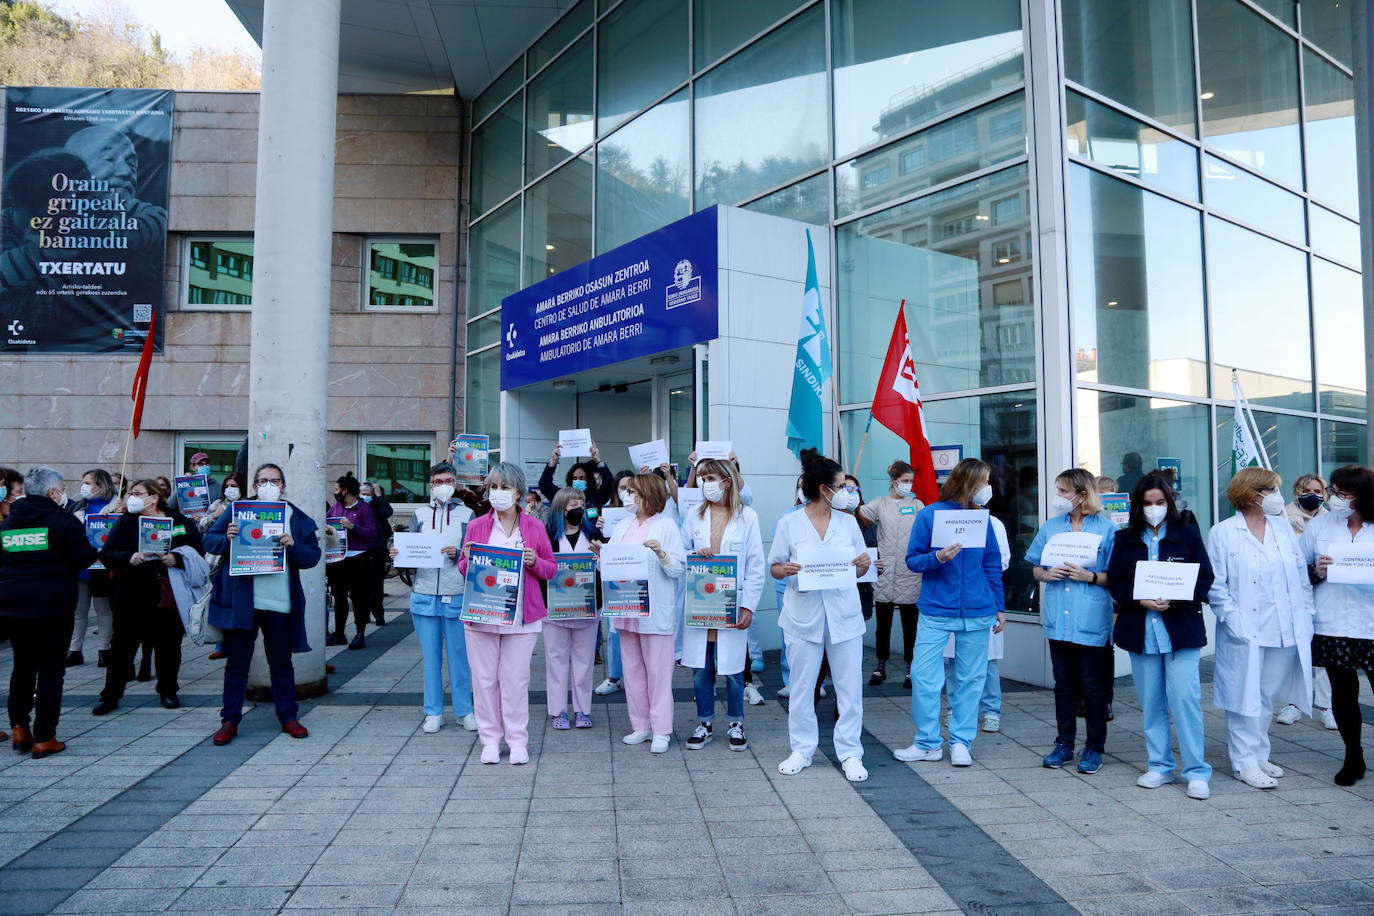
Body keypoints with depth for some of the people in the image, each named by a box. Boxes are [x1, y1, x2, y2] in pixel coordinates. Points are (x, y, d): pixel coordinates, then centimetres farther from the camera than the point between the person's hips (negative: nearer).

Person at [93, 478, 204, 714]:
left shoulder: (180, 522, 2)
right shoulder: (125, 522, 6)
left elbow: (197, 552, -2)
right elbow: (106, 554, -1)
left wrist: (176, 559, -19)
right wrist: (128, 558, -19)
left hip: (169, 597, -1)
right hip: (132, 597, 1)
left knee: (169, 646, 9)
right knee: (121, 646, 4)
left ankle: (168, 691, 25)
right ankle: (110, 696, 17)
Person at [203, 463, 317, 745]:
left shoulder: (298, 518, 5)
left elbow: (313, 556, 1)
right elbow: (209, 540, 5)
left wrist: (293, 546, -18)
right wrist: (227, 539, -16)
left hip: (280, 603, 1)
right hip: (241, 602, 0)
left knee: (281, 661, 10)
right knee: (237, 662, 7)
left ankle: (288, 717, 21)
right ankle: (230, 720, 19)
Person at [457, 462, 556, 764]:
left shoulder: (534, 527, 5)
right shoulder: (476, 526, 7)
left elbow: (551, 569, 8)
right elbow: (463, 568, 12)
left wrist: (534, 561, -12)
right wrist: (469, 560, -10)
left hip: (521, 615, -1)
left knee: (516, 679, 1)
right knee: (484, 678, 4)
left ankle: (518, 740, 13)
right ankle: (490, 740, 17)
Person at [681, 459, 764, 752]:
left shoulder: (747, 517, -2)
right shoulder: (694, 517, 6)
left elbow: (755, 567, -2)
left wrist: (748, 607, -8)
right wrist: (695, 555, -9)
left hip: (732, 605, -2)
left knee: (732, 668, 4)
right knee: (700, 668, 7)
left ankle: (736, 724, 24)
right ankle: (704, 724, 23)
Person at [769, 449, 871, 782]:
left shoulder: (848, 521, 6)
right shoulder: (789, 523, -2)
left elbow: (860, 569, 12)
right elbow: (774, 568, 3)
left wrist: (864, 564, -11)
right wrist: (785, 570, -19)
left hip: (844, 615, 2)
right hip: (803, 616, -2)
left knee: (850, 686, 4)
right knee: (802, 687, 8)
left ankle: (850, 753, 17)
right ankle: (802, 749, 24)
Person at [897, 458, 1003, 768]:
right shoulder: (929, 515, -4)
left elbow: (993, 565, 12)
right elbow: (912, 560, -1)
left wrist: (999, 607, 12)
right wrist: (937, 558, -20)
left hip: (977, 613, 3)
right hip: (936, 611, -3)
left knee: (970, 679, 8)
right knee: (924, 677, -2)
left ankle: (961, 742, 21)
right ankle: (928, 742, 13)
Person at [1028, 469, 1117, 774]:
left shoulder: (1106, 529, -3)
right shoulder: (1050, 527, 10)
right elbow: (1035, 570, 13)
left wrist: (1089, 576, -19)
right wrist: (1048, 574, -7)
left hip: (1092, 621, -4)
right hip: (1058, 620, 4)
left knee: (1093, 686, 4)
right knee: (1064, 685, 12)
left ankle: (1094, 748, 18)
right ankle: (1064, 744, 23)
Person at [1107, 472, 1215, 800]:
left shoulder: (1188, 534, 5)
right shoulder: (1124, 539, 9)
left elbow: (1205, 578, 0)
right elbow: (1115, 581, 4)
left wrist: (1175, 599, -16)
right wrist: (1140, 600, -13)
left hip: (1181, 628, -2)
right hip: (1140, 630, 2)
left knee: (1185, 697, -7)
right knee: (1151, 702, 9)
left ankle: (1196, 771, 3)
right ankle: (1160, 766, 20)